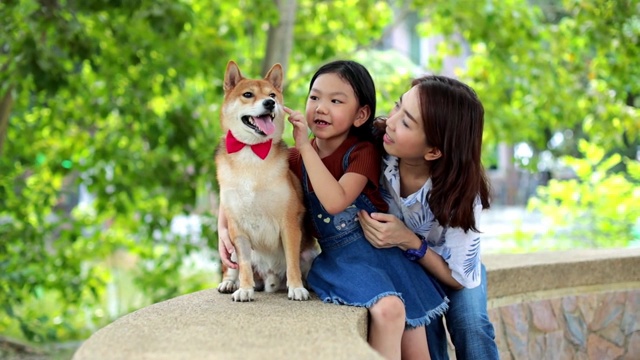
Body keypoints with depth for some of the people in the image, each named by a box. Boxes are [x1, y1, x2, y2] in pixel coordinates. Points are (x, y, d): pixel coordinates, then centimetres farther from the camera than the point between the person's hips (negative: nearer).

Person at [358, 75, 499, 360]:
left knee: (471, 324, -25)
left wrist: (409, 242, -35)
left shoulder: (461, 195, -34)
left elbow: (461, 278, -24)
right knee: (424, 327, -24)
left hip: (450, 264, -1)